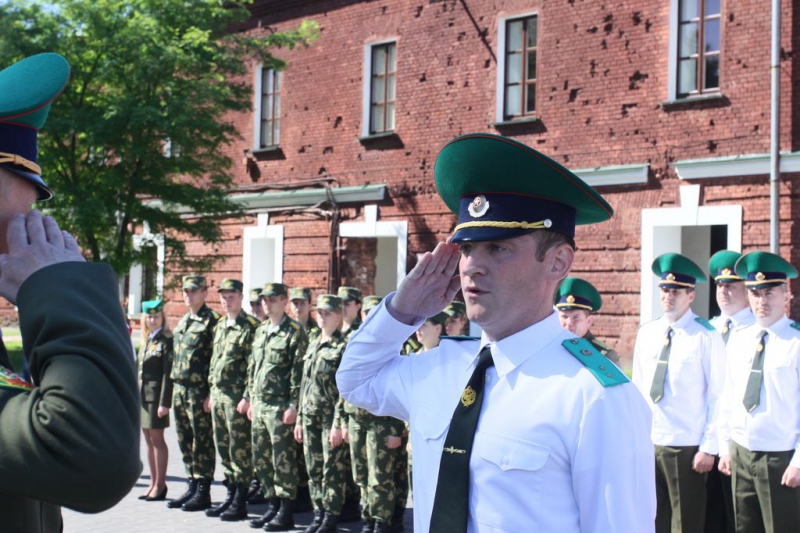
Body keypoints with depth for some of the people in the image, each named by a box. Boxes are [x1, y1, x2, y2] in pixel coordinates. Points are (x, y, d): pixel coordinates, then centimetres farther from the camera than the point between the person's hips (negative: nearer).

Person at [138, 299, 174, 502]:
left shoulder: (167, 340, -9)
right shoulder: (147, 340, 15)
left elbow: (168, 373, -14)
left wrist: (164, 402, -19)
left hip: (156, 395, -8)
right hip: (142, 394, 8)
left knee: (157, 439, -4)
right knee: (149, 440, 10)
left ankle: (160, 485, 2)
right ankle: (153, 483, 16)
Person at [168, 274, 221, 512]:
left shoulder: (212, 320, -8)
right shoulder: (182, 322, 17)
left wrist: (211, 394, -17)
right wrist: (174, 390, 16)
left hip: (199, 391, -8)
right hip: (179, 389, 8)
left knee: (202, 441, -2)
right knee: (185, 441, 12)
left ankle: (203, 492, 4)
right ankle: (192, 486, 21)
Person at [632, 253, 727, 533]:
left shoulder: (706, 337, -10)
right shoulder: (646, 333, 6)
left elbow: (718, 396, -9)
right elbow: (638, 389, 11)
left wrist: (709, 447, -10)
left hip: (686, 447, -5)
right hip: (646, 444, 5)